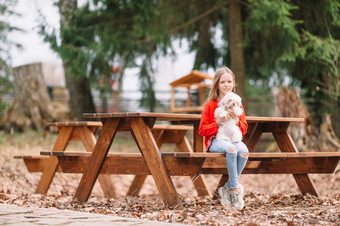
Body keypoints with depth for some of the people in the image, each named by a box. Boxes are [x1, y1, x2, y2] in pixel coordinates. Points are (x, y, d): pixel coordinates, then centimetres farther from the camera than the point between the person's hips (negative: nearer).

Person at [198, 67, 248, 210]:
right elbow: (202, 130, 0)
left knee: (244, 152, -33)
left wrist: (236, 120, -5)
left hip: (234, 138, 4)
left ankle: (227, 188, -19)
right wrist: (218, 123, -14)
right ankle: (236, 189, -31)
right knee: (231, 149, -38)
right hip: (215, 140, -3)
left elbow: (244, 130, 16)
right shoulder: (210, 104, 4)